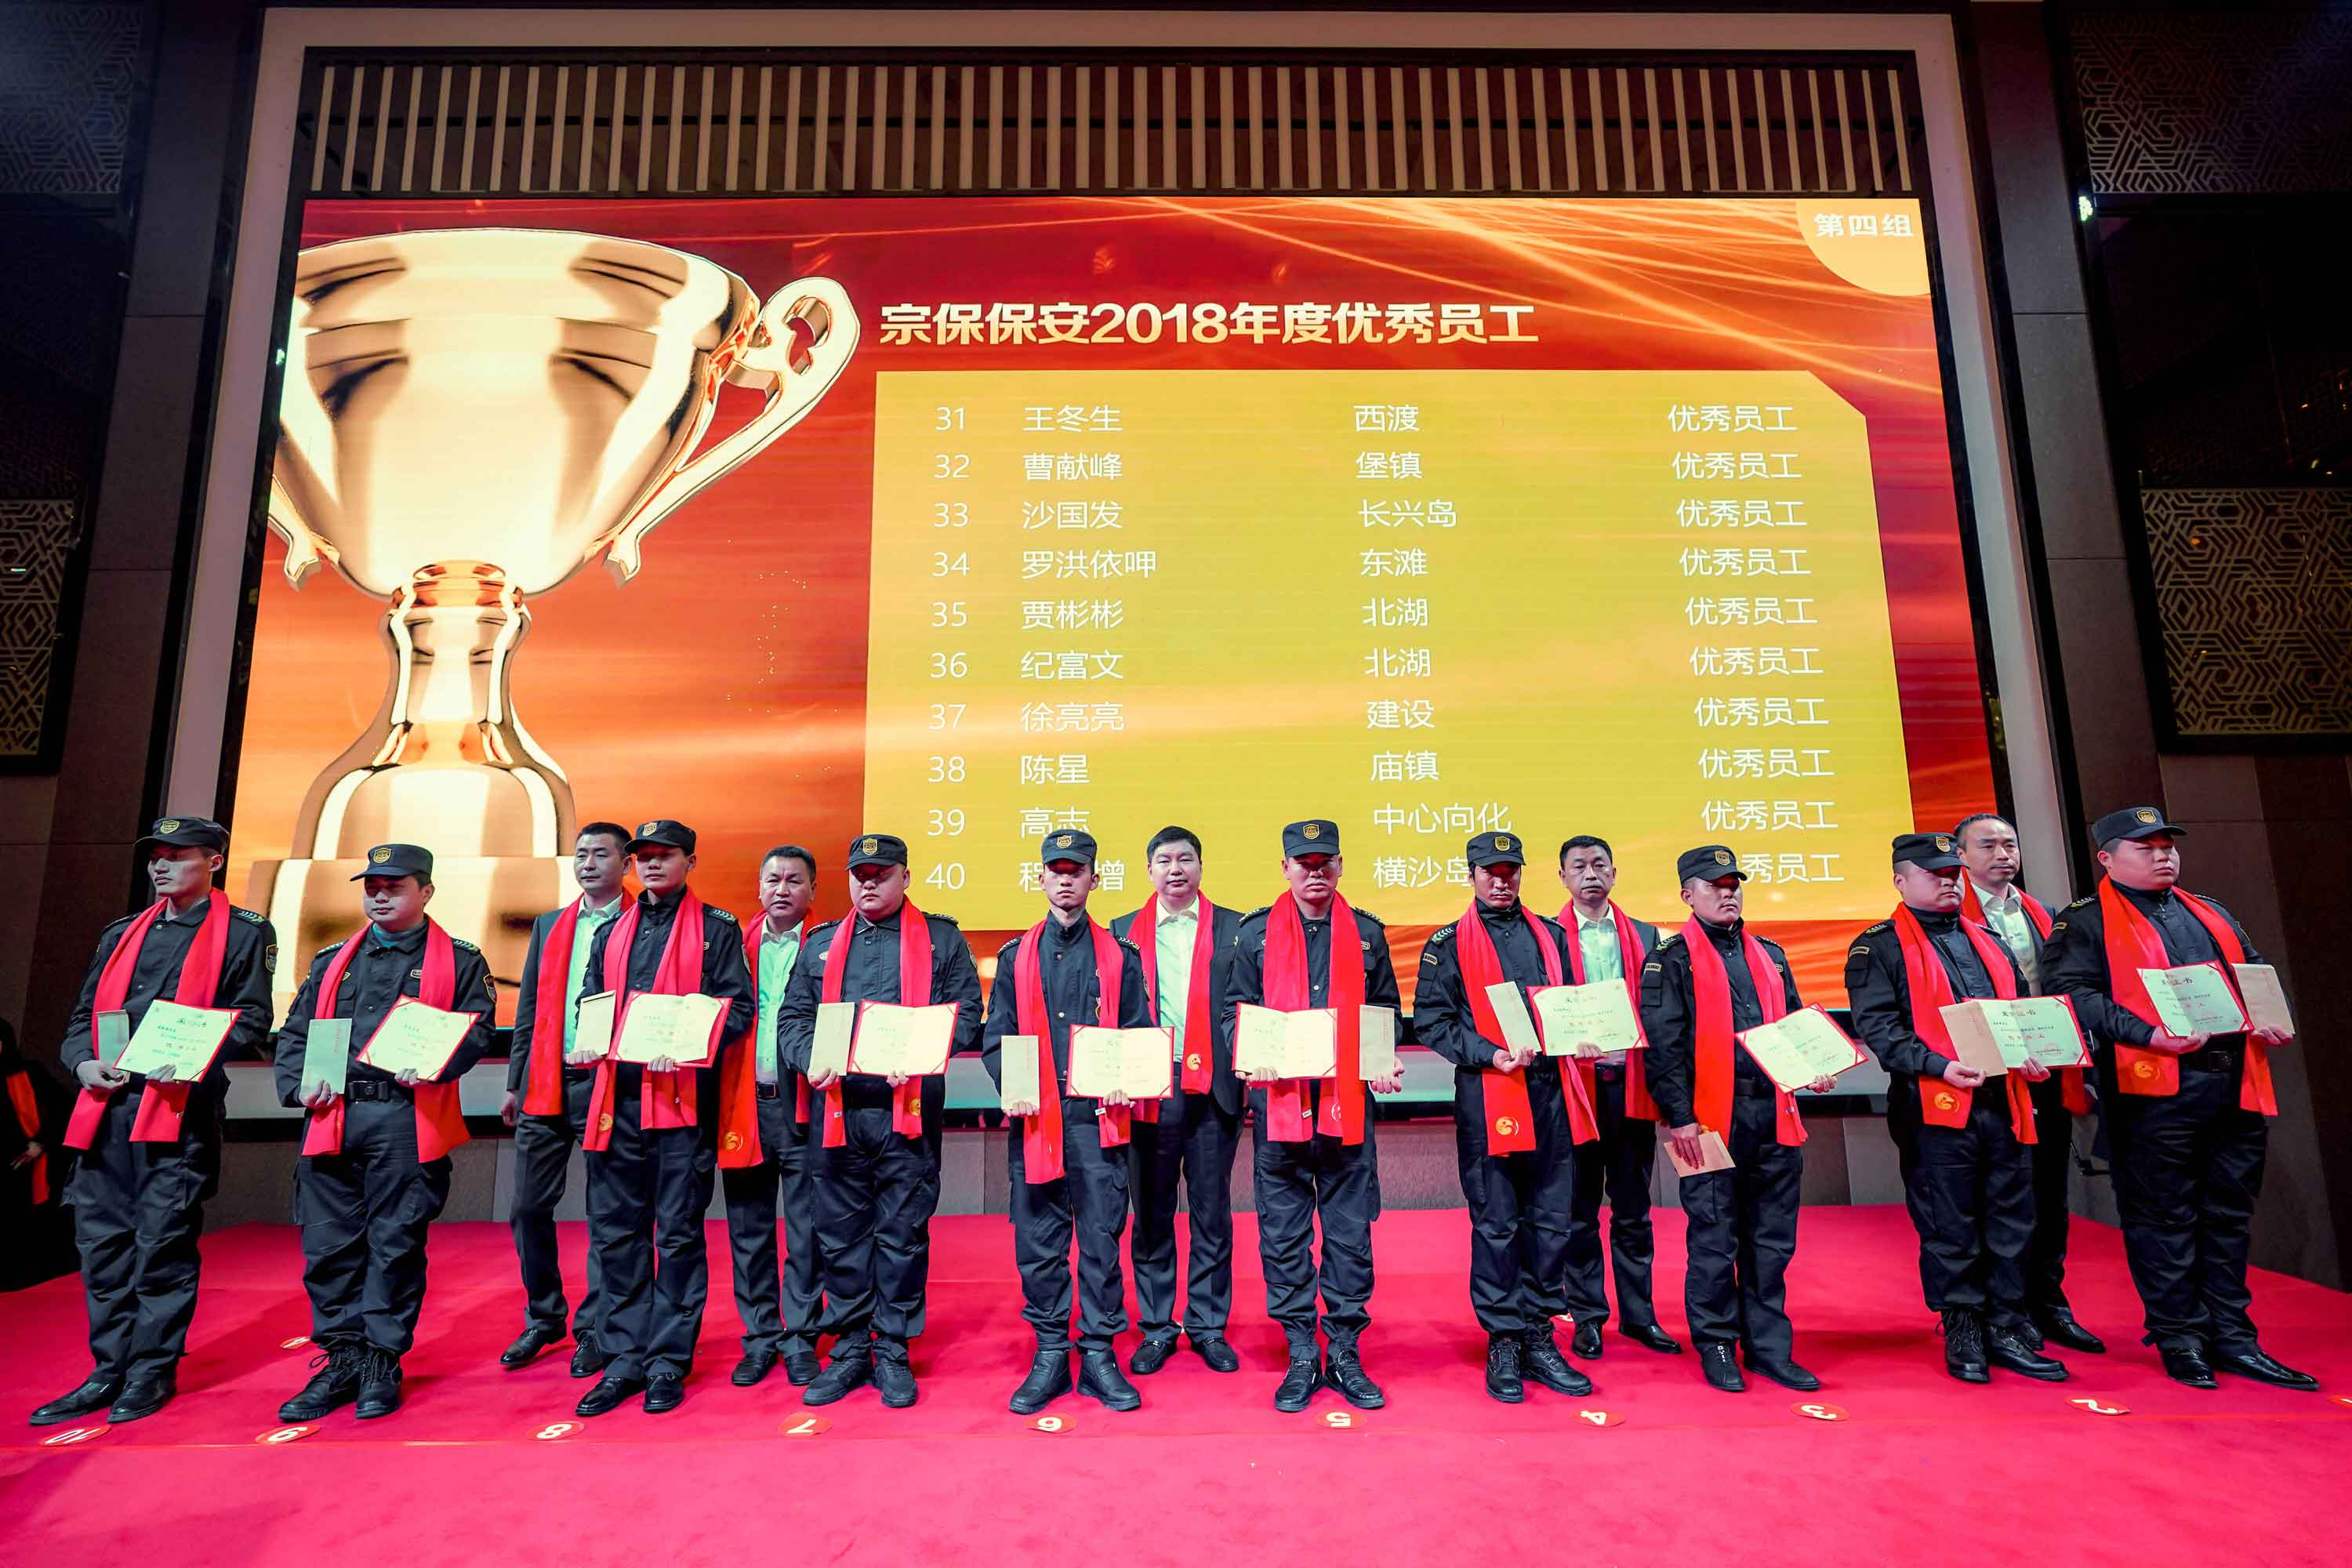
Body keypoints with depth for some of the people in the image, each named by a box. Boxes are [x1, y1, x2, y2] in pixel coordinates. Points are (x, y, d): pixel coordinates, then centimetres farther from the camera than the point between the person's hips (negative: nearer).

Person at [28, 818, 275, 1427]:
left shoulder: (243, 933, 1)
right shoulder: (121, 935, 19)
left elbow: (251, 1021, -4)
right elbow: (82, 1017, 19)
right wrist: (84, 1062, -1)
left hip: (180, 1108, -6)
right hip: (105, 1105, 6)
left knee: (163, 1243, -1)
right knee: (102, 1242, 10)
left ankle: (153, 1373, 11)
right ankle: (109, 1372, 22)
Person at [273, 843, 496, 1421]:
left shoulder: (459, 960, 5)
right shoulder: (332, 960, 18)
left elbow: (477, 1028, -4)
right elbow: (294, 1032, 17)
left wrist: (432, 1065, -20)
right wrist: (299, 1082, 0)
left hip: (408, 1122, -4)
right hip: (332, 1119, 4)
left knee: (396, 1243, 1)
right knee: (329, 1244, 8)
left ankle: (382, 1363, 13)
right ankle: (341, 1361, 21)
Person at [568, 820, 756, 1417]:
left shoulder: (716, 928, 1)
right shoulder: (611, 932, 17)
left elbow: (738, 1007, -4)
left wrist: (688, 1048, -19)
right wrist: (586, 1043, 0)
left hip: (684, 1096, -5)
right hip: (618, 1097, 5)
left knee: (678, 1234, 3)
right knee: (616, 1232, 10)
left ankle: (669, 1362, 15)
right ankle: (625, 1358, 23)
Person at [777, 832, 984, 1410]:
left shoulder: (942, 940, 5)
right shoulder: (820, 944, 14)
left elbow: (966, 1014, -2)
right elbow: (793, 1016, 9)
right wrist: (811, 1058, -11)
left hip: (909, 1112, -2)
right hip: (836, 1109, 3)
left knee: (903, 1234, 5)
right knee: (840, 1233, 10)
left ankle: (893, 1351, 20)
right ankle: (851, 1348, 25)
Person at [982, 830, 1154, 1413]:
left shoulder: (1119, 955, 7)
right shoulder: (1016, 956, 10)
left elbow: (1141, 1033, 6)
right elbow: (996, 1037, 8)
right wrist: (1012, 1087, -9)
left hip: (1099, 1121, -1)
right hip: (1036, 1123, 1)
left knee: (1102, 1240, 5)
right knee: (1039, 1243, 7)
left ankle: (1099, 1356, 19)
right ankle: (1050, 1355, 22)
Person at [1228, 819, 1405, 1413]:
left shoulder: (1367, 933, 9)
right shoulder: (1255, 934, 5)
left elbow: (1386, 1011, 14)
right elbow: (1237, 1010, 7)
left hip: (1348, 1104, 1)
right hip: (1279, 1103, 0)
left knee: (1351, 1236, 8)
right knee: (1284, 1237, 7)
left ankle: (1345, 1354, 24)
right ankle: (1302, 1358, 22)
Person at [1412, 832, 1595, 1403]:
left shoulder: (1548, 935, 15)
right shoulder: (1448, 944, 2)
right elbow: (1431, 1022, -4)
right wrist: (1489, 1054, -15)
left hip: (1551, 1093, 4)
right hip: (1486, 1097, -4)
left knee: (1551, 1221, 9)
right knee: (1496, 1225, 3)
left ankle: (1539, 1338, 23)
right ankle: (1503, 1345, 16)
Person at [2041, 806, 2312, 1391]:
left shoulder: (2212, 915, 22)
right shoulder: (2085, 922, -2)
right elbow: (2070, 990, -13)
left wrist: (2275, 1022, 4)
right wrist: (2149, 1034, -21)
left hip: (2238, 1085, 7)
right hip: (2155, 1089, -6)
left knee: (2229, 1217, 12)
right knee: (2164, 1218, 1)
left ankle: (2233, 1338, 22)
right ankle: (2180, 1339, 11)